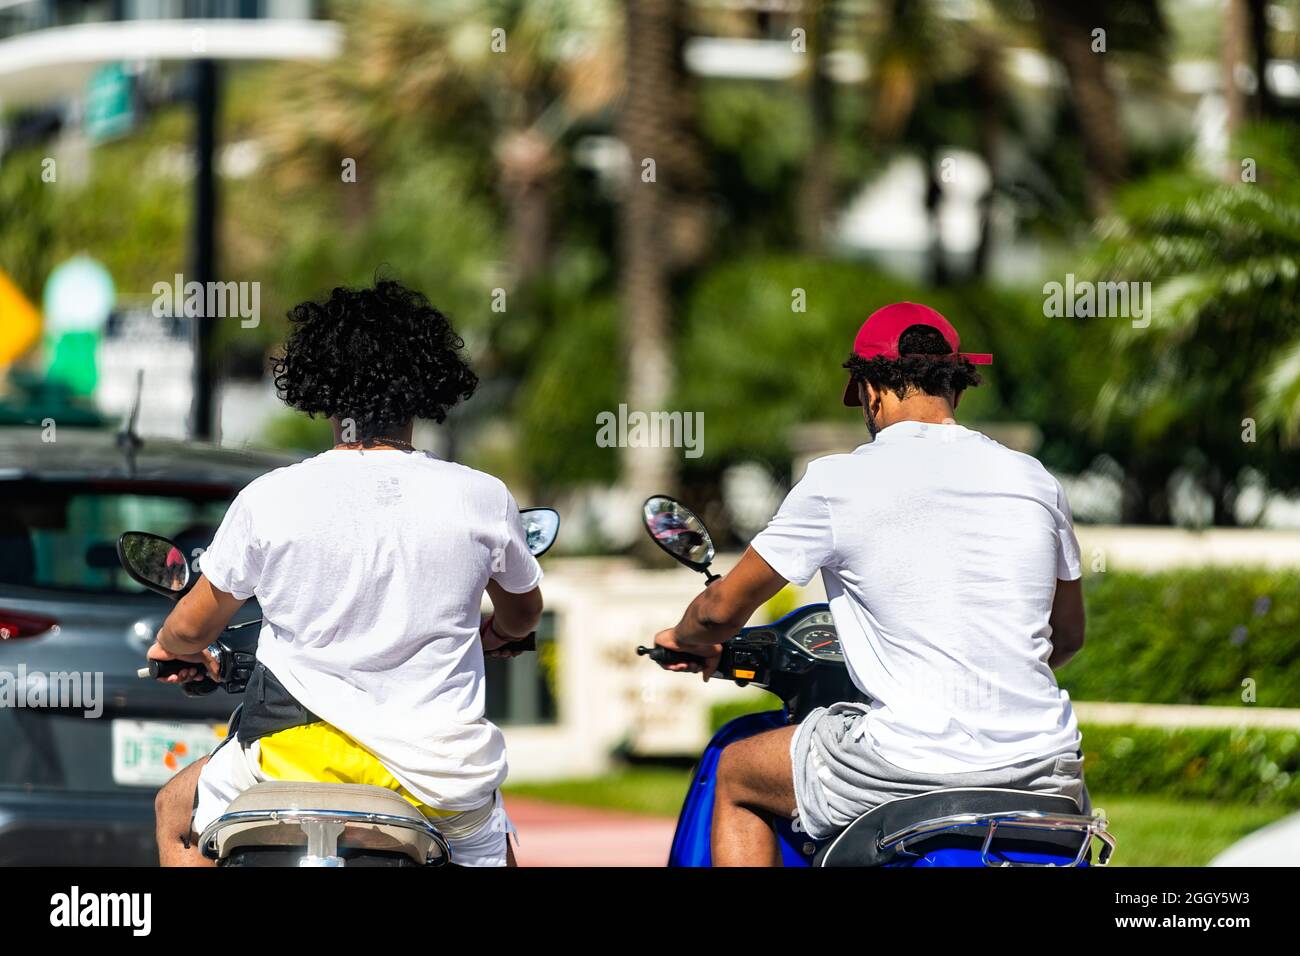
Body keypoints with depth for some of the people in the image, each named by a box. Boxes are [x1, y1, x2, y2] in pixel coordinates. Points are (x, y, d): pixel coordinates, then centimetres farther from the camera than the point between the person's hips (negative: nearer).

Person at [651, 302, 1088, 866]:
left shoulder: (839, 485, -4)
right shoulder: (1033, 480, 8)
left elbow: (723, 608, 6)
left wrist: (689, 640, 30)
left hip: (915, 765, -4)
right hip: (1044, 765, 4)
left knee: (735, 777, 21)